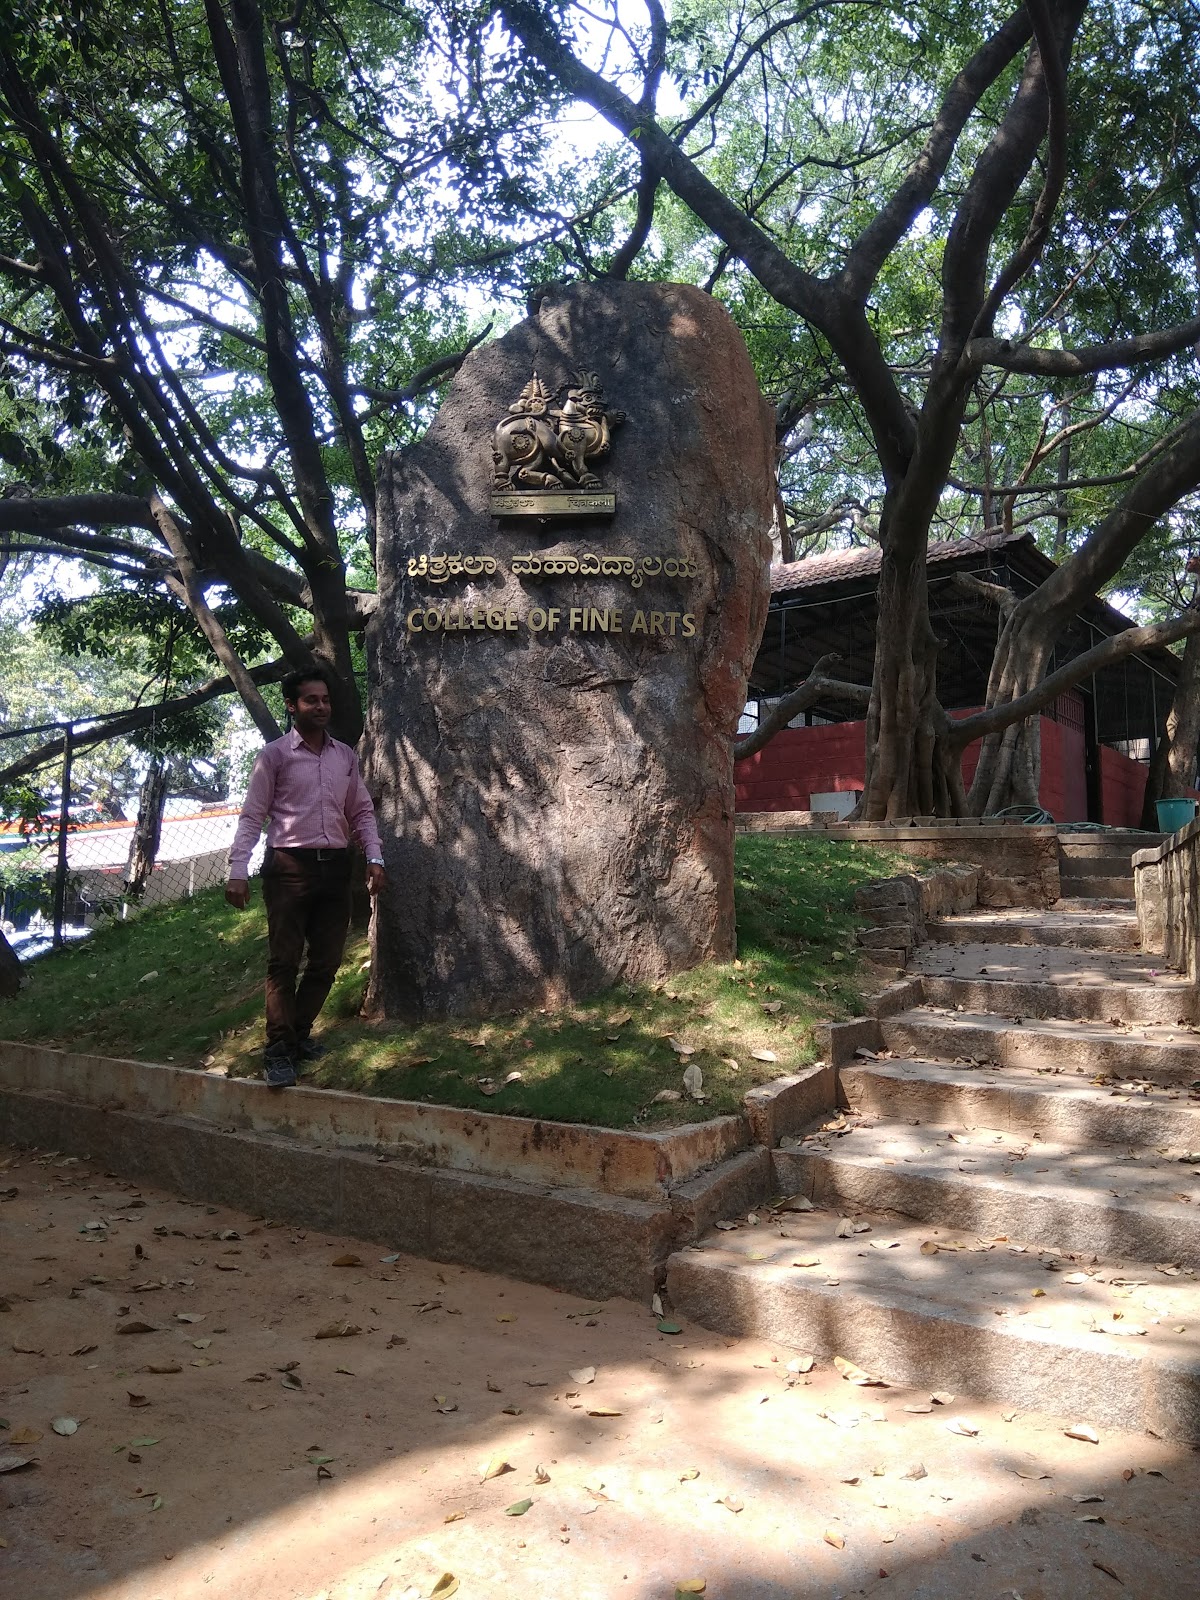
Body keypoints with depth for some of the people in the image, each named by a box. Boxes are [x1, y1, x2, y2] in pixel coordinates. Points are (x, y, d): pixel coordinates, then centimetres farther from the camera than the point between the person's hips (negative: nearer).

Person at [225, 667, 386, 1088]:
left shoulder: (345, 755, 12)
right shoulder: (274, 755, -1)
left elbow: (362, 812, 16)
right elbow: (252, 816, -3)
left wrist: (374, 858, 3)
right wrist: (238, 871, -12)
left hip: (335, 866, 5)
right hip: (289, 866, -5)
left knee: (327, 959, 9)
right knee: (284, 960, -5)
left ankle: (300, 1032, 26)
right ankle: (278, 1050, 2)